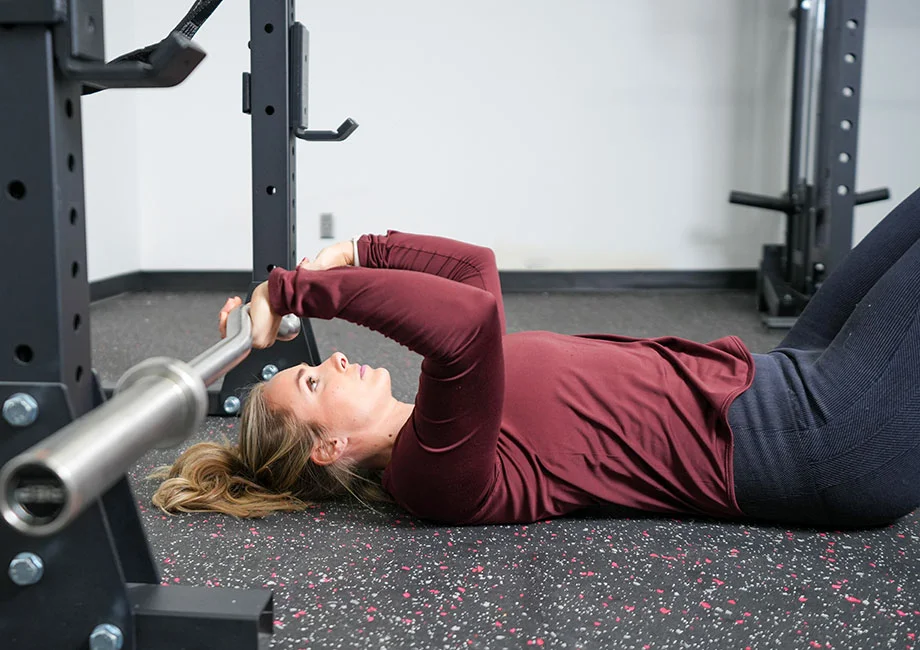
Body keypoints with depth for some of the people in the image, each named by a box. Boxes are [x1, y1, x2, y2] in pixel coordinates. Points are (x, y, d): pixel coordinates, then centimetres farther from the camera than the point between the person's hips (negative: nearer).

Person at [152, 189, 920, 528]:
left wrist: (358, 251, 10)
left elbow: (472, 265, 16)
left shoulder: (434, 425, 5)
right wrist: (296, 289, -32)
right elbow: (468, 320, -42)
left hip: (772, 385, 8)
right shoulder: (435, 471, -22)